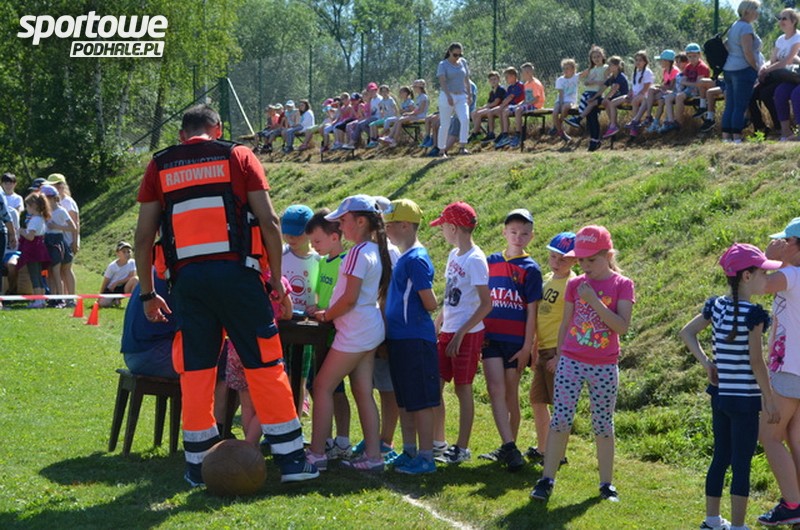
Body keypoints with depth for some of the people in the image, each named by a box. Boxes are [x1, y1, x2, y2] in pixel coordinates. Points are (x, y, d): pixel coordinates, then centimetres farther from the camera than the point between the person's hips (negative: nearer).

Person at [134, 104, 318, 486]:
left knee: (195, 371, 9)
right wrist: (276, 277, 7)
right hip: (235, 272, -2)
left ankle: (198, 463, 12)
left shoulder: (159, 166, 12)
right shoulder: (238, 156, 7)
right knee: (264, 365, 3)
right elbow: (268, 221, 0)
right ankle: (290, 458, 4)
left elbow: (144, 236, 8)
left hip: (187, 278, 2)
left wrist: (147, 293, 15)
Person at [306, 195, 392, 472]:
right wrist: (330, 312, 14)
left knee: (323, 386, -2)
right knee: (363, 392, 10)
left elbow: (349, 298, -20)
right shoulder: (377, 250, 11)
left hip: (355, 332, -9)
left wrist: (326, 315, -4)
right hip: (370, 327, 9)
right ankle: (373, 456, 9)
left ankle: (317, 453, 0)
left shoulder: (358, 252, -17)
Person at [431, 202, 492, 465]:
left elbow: (486, 304, -18)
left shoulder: (475, 260, -16)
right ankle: (438, 441, 22)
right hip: (448, 332, 8)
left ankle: (462, 448, 10)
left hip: (467, 335, -8)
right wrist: (436, 327, 18)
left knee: (462, 389, 0)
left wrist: (460, 333, -20)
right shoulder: (454, 255, 10)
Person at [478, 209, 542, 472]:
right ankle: (509, 448, -15)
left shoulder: (530, 268, -2)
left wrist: (527, 346, -7)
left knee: (511, 393, 6)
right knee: (496, 390, -11)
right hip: (491, 337, 2)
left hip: (516, 340, -2)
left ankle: (509, 447, 18)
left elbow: (532, 311, -3)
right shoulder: (491, 262, 7)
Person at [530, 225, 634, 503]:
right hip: (571, 362, 2)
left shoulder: (622, 285, -4)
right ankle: (547, 480, 1)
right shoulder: (575, 285, 4)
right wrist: (558, 355, 13)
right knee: (560, 419, -3)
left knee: (603, 424, 7)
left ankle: (607, 484, 17)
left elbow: (622, 326, -15)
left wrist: (594, 300, -20)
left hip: (604, 367, -2)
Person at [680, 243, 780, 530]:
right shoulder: (753, 314, -17)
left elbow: (687, 332, 13)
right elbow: (756, 361, -17)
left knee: (720, 458, 17)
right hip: (744, 398, -7)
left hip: (719, 395, 7)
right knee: (742, 464, 1)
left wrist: (705, 362, 8)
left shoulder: (715, 306, 4)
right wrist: (769, 399, -9)